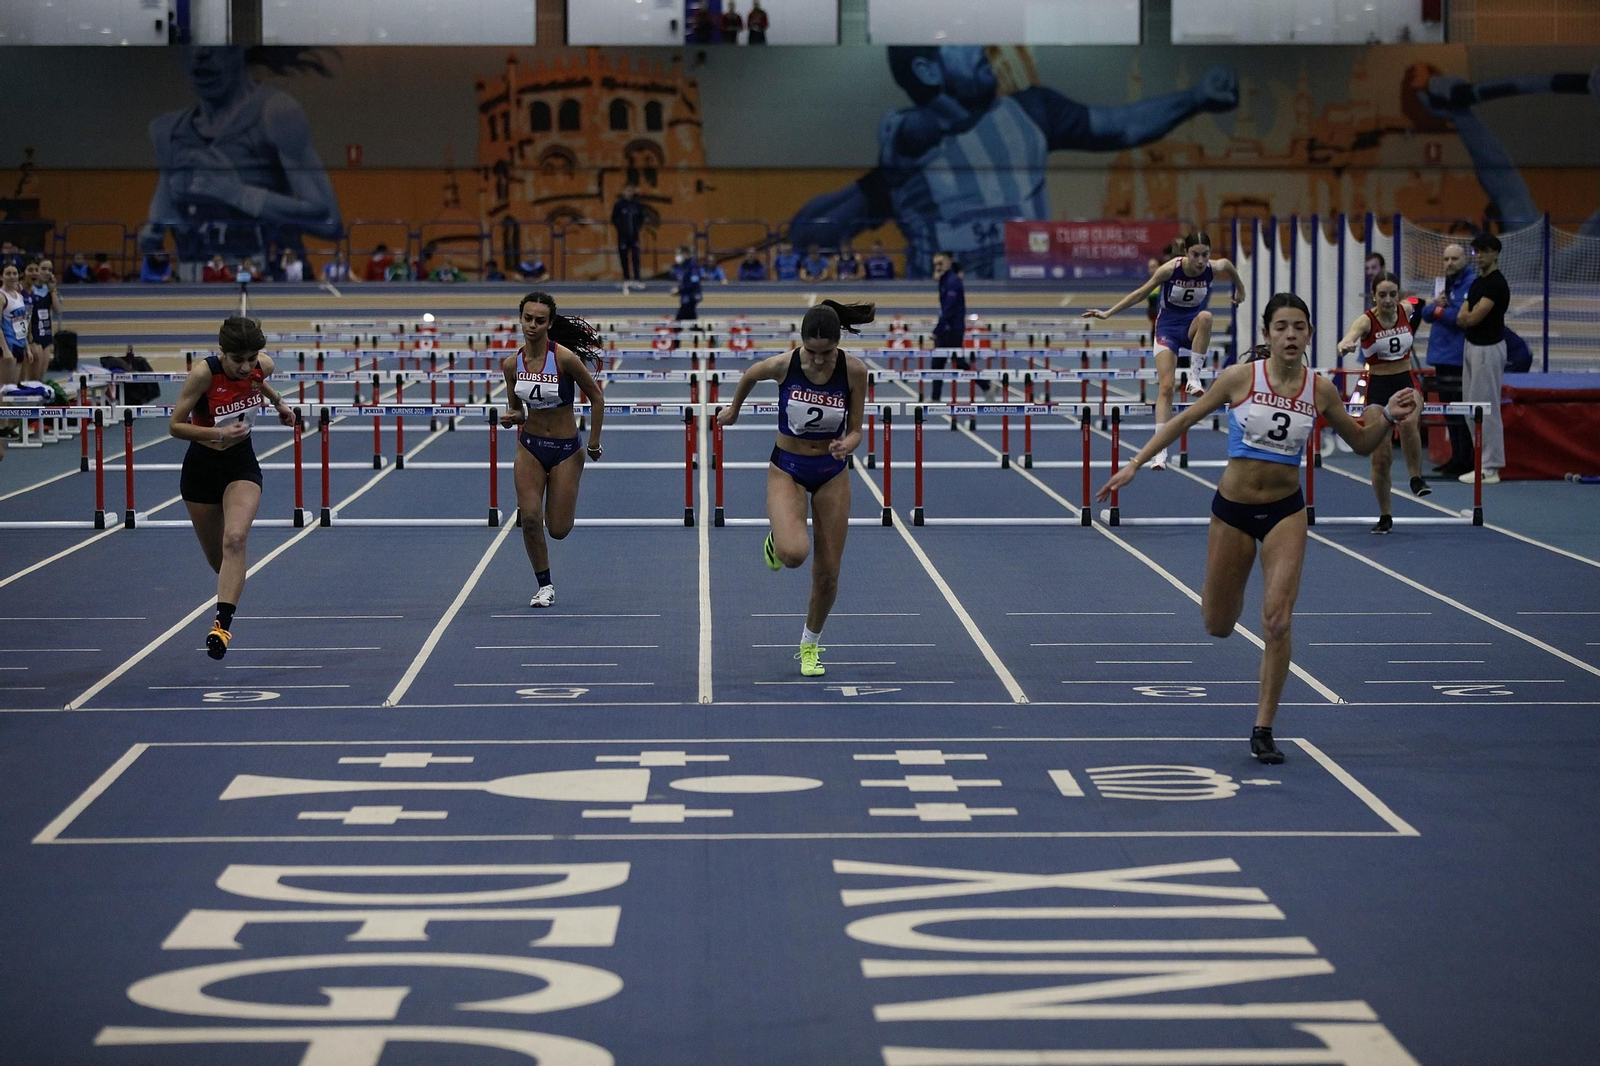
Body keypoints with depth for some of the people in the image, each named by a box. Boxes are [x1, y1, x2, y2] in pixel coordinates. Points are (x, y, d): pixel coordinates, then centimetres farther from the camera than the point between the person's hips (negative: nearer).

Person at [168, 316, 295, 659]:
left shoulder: (263, 365, -13)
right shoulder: (204, 373, -25)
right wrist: (218, 433, -32)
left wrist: (278, 401, 14)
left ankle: (223, 625, -27)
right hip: (201, 466, -1)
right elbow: (175, 425, -20)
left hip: (242, 463, 1)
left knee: (235, 540, -23)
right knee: (216, 557, 12)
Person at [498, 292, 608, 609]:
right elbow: (516, 409, 9)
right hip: (530, 445, 3)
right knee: (529, 517, -14)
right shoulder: (512, 363, -5)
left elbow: (597, 398, -7)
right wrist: (511, 417, -15)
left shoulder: (565, 358, -19)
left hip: (566, 449, -3)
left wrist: (594, 444, -3)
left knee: (558, 530, 1)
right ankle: (544, 585, 4)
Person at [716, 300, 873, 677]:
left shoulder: (854, 371, -18)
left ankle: (810, 645, 30)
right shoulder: (783, 365, -21)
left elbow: (855, 431, -9)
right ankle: (777, 540, 12)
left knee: (827, 572, 4)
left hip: (832, 472, 2)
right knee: (793, 553, -27)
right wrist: (733, 409, 20)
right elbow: (749, 376, 3)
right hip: (787, 468, -2)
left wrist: (847, 444, -32)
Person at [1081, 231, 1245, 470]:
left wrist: (1240, 289, 25)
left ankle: (1194, 375, -23)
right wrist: (1108, 312, -11)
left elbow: (1228, 264, 11)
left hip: (1193, 328, 1)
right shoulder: (1171, 269, -19)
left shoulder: (1214, 269, -15)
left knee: (1205, 317, -37)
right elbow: (1141, 292, -9)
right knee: (1166, 387, -16)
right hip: (1168, 327, -1)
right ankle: (1160, 450, -16)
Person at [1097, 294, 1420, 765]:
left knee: (1277, 621, -15)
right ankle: (1230, 590, 50)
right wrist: (1136, 463, -7)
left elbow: (1361, 442, 8)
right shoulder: (1240, 378, -11)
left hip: (1285, 511, 0)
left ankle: (1263, 730, -4)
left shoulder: (1320, 390, -5)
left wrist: (1388, 416, -11)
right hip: (1232, 509, 0)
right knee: (1217, 627, 10)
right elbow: (1185, 419, -2)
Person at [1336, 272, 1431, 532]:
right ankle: (1385, 516, 16)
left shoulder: (1406, 311, -3)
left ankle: (1416, 477, -15)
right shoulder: (1366, 320, -14)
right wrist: (1346, 345, -60)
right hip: (1378, 386, -1)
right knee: (1381, 456, 0)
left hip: (1406, 381, 1)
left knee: (1408, 422, -35)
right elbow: (1351, 335, -38)